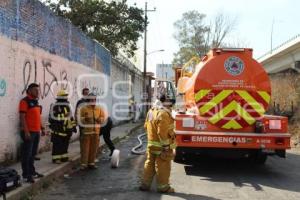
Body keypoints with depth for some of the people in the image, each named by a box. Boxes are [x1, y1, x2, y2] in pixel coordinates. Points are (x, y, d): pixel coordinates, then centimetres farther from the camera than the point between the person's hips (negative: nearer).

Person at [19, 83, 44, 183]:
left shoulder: (36, 101, 15)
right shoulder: (24, 101, -11)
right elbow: (22, 117, -16)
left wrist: (42, 128, 17)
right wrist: (26, 131, -21)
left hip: (36, 131, 8)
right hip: (29, 132, -8)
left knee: (33, 153, 15)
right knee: (27, 154, -3)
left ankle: (32, 172, 25)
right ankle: (26, 175, 3)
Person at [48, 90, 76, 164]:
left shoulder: (68, 106, 10)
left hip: (67, 129, 4)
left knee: (65, 144, 10)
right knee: (57, 145, -1)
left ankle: (64, 157, 17)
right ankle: (55, 158, 3)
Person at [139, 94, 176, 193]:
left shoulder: (151, 111, 9)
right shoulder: (164, 113, -21)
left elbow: (146, 125, 17)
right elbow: (162, 133, -24)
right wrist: (166, 147, -20)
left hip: (151, 144, 9)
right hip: (161, 146, -9)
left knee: (150, 164, 16)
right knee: (163, 166, 3)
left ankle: (145, 184, 22)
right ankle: (163, 187, 13)